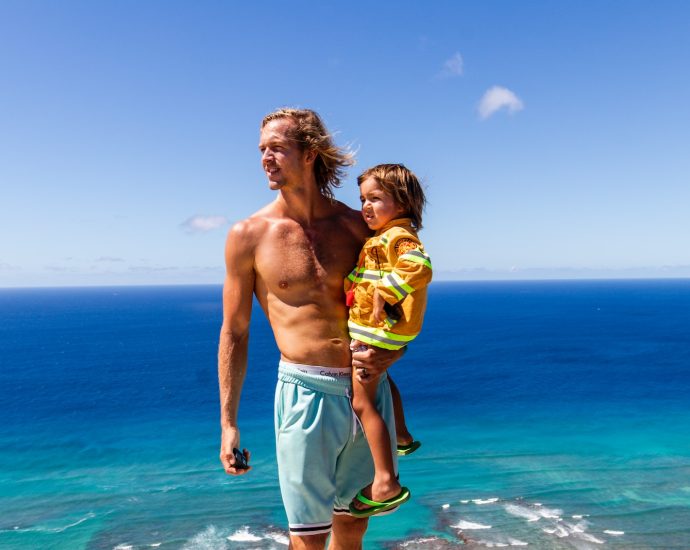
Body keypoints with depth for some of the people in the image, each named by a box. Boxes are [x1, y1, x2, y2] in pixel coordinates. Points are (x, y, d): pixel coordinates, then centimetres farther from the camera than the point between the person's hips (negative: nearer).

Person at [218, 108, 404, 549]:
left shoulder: (358, 226, 2)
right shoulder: (249, 236, -3)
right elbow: (234, 333, 1)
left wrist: (388, 355, -9)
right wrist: (228, 424, 0)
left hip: (370, 390, 3)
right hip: (308, 392, -2)